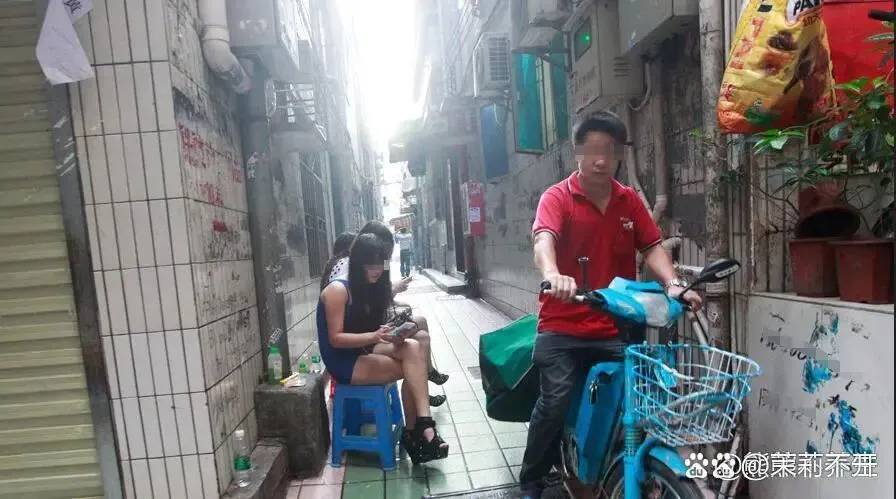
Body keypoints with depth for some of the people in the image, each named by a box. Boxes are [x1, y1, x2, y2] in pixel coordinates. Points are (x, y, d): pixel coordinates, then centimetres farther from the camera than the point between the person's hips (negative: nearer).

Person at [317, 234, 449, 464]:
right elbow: (335, 339, -19)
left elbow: (372, 329, 7)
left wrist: (393, 337, -15)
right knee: (411, 369, -20)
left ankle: (415, 432, -17)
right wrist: (375, 336, -30)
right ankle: (416, 431, -5)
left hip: (364, 351, 7)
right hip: (343, 362, -7)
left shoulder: (369, 288, 7)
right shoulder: (337, 290, -16)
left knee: (414, 348, -19)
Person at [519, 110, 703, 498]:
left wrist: (673, 284, -16)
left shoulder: (630, 201, 10)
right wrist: (553, 275, -44)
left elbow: (652, 247, 4)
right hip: (562, 328, -4)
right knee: (555, 402, -9)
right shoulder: (557, 197, -5)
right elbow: (544, 239, -23)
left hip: (616, 329, 4)